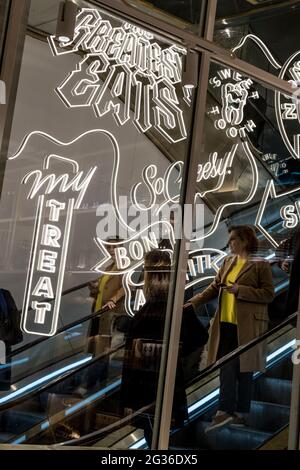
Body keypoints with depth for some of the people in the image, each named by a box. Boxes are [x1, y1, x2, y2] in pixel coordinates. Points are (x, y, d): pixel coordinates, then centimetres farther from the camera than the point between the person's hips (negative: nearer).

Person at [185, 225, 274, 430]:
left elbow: (269, 294, -11)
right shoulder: (228, 261, 12)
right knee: (226, 367, 4)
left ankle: (242, 413, 15)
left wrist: (240, 290, -19)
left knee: (244, 369, 4)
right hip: (226, 323, 6)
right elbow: (215, 287, 15)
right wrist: (194, 302, 5)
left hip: (247, 326, -6)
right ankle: (226, 411, 8)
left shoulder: (261, 264, -7)